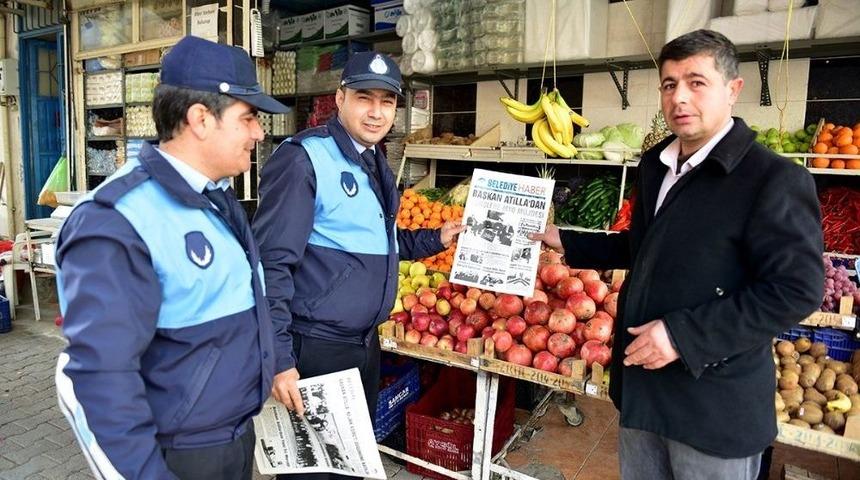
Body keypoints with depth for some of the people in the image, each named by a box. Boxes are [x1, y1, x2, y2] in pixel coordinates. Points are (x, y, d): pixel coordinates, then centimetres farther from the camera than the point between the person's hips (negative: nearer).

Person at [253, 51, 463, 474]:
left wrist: (435, 239, 9)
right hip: (315, 349, -8)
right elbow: (271, 264, -22)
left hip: (365, 342, 8)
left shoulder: (375, 164, 9)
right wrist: (278, 358, -23)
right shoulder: (303, 158, -18)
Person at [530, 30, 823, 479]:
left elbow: (797, 290, -20)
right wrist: (564, 241, 13)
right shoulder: (655, 164, 7)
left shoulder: (774, 179, -16)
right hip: (641, 386, 7)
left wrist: (684, 334, -25)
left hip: (714, 407, -7)